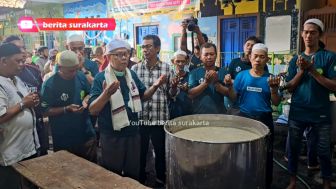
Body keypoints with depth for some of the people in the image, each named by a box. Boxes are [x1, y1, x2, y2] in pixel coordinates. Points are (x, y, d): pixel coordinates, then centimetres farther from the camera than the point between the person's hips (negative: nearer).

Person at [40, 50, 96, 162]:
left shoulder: (81, 77, -3)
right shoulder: (49, 85, -16)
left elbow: (89, 94, 13)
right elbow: (45, 111, -12)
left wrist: (86, 100, -10)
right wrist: (66, 109, -24)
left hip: (86, 134, 4)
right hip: (64, 140, -4)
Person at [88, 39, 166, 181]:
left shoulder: (132, 74, 4)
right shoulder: (101, 78, -13)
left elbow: (142, 96, 14)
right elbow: (92, 110, -18)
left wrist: (155, 86, -5)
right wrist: (107, 93, -36)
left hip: (133, 132, 5)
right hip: (111, 136, -5)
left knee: (134, 173, 21)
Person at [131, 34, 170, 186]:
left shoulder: (167, 68, -1)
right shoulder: (135, 68, 1)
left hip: (160, 119, -1)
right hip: (140, 118, 1)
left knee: (161, 152, 13)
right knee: (140, 152, 13)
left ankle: (160, 181, 36)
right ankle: (140, 181, 36)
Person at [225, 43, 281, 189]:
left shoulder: (270, 78, -2)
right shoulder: (242, 75, -2)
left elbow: (276, 103, -4)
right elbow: (234, 98, 0)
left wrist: (273, 88, -20)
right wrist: (230, 86, -17)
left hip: (264, 120, 0)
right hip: (244, 118, 1)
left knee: (266, 154, 9)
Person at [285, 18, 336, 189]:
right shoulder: (296, 59, 6)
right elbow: (289, 87, 2)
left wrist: (312, 70, -18)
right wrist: (301, 70, -13)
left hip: (321, 114, -2)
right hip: (297, 113, 3)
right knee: (293, 147, 9)